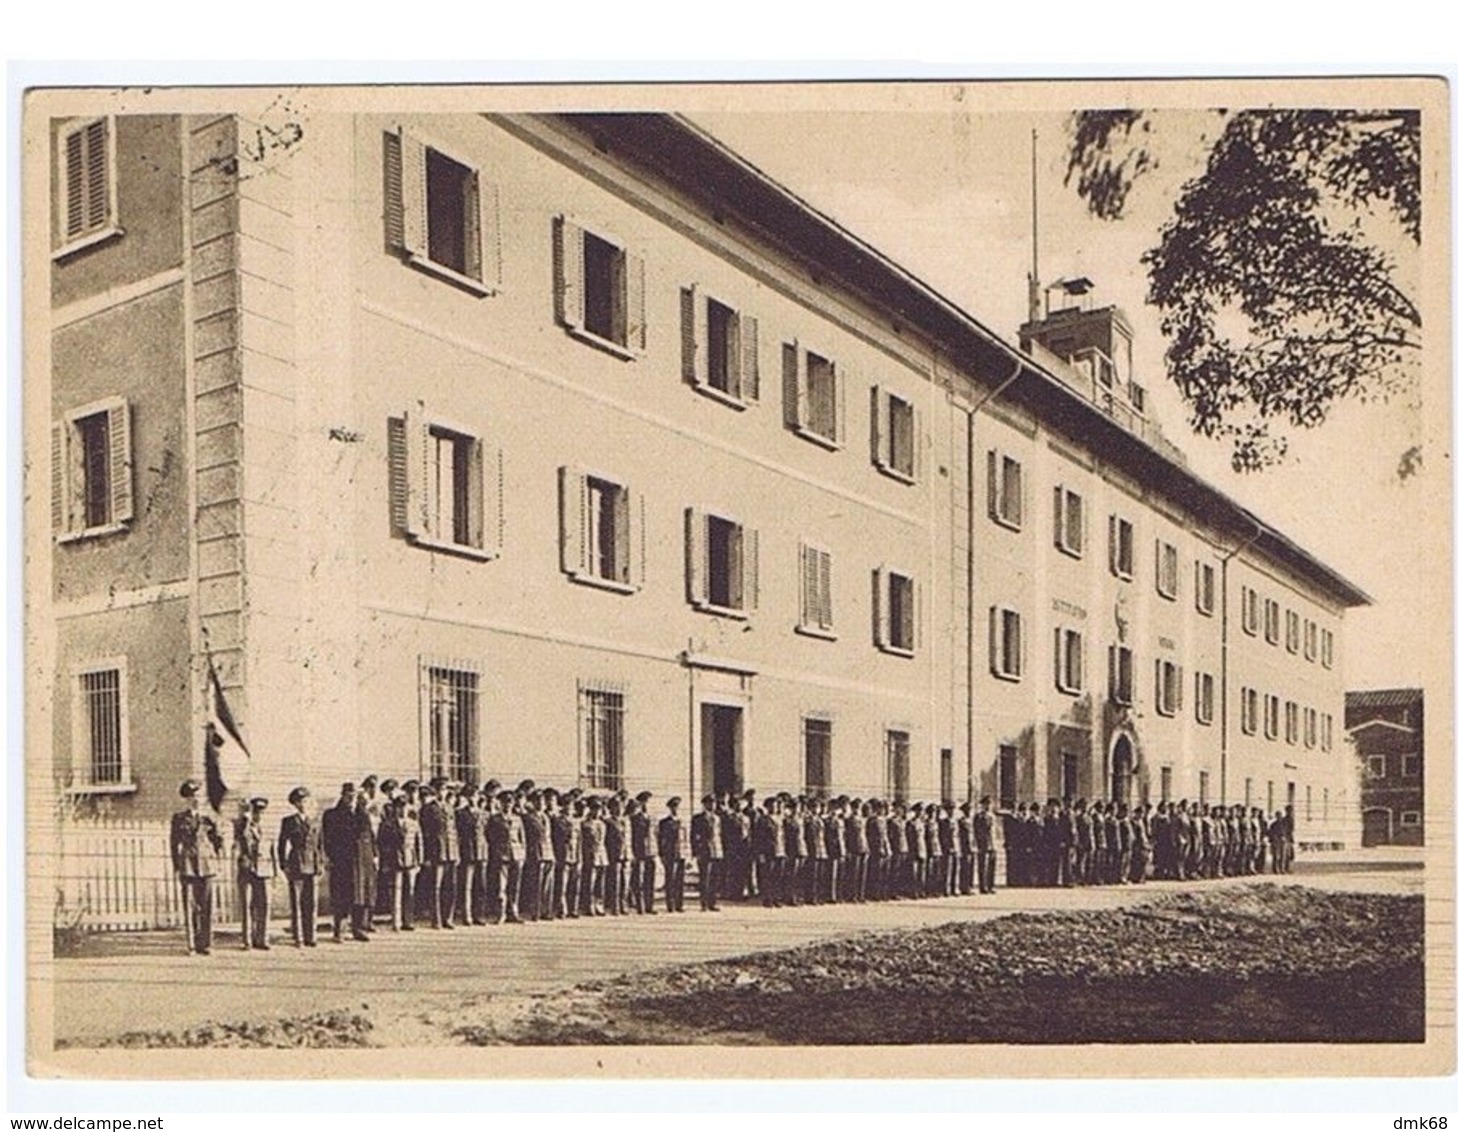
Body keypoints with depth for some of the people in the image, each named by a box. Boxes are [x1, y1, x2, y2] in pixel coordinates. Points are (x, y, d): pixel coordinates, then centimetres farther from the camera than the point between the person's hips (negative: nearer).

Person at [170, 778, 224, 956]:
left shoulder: (207, 818, 8)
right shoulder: (178, 818, 4)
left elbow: (218, 840, 17)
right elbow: (173, 843, 5)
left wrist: (212, 857, 10)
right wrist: (176, 867, 0)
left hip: (206, 866, 2)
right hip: (187, 866, -2)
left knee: (206, 906, 0)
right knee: (189, 906, -4)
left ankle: (205, 943, 5)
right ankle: (191, 945, 0)